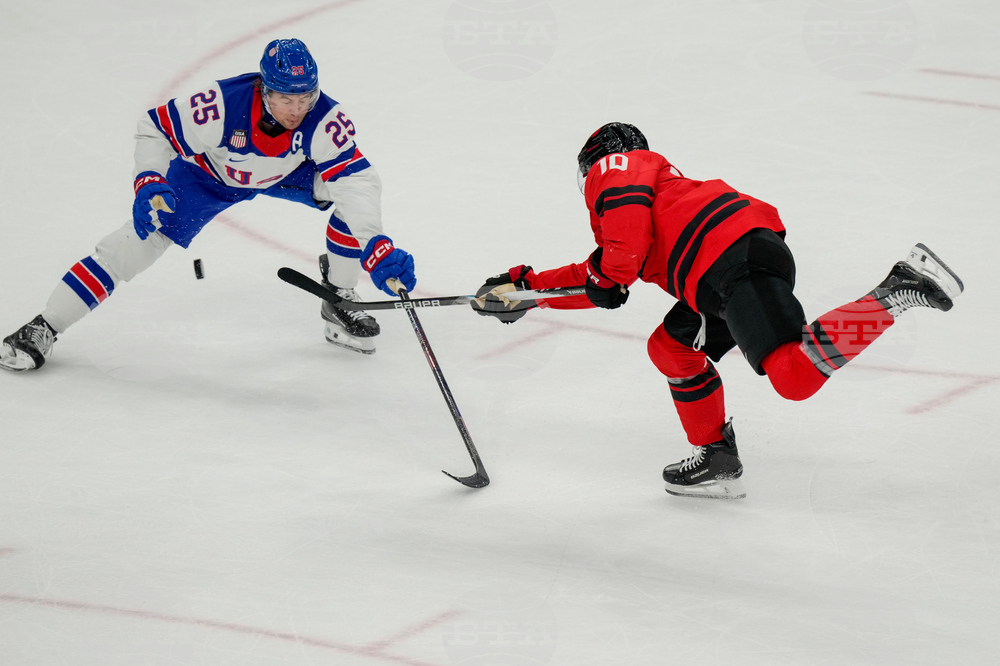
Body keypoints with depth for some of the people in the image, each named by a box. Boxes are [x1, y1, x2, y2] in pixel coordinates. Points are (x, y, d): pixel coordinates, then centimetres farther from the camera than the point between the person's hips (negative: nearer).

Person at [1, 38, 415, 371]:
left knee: (354, 190, -19)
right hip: (210, 172, -2)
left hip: (285, 173, 2)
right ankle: (42, 329, -4)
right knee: (145, 235, -14)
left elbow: (354, 181, -36)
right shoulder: (222, 105, -39)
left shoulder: (326, 120, -34)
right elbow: (155, 130, -25)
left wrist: (376, 246, -49)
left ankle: (339, 303, 2)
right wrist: (150, 185, -39)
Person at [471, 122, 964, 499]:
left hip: (737, 258, -10)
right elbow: (598, 282, 40)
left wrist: (612, 273, -9)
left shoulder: (614, 166, 15)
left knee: (794, 375, -24)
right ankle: (717, 461, 20)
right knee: (670, 347, 22)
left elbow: (630, 204, -9)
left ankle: (898, 292, -27)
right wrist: (524, 287, 39)